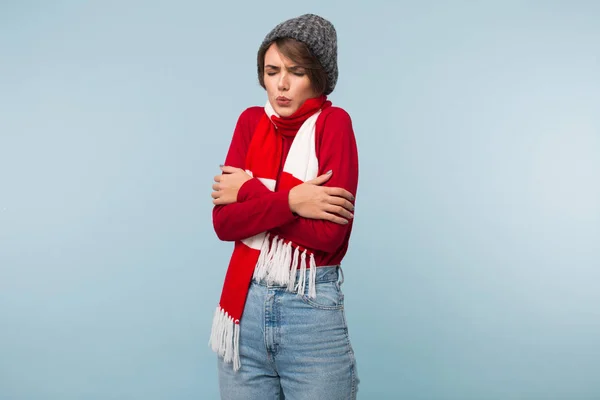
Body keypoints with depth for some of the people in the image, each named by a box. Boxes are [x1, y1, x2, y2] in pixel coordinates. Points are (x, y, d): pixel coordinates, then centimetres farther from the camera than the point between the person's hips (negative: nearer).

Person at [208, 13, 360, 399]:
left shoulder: (333, 123, -7)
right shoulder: (251, 121, 5)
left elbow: (328, 233, -18)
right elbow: (223, 222, -4)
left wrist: (251, 192, -11)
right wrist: (290, 201, -17)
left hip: (313, 308, -4)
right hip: (245, 303, 4)